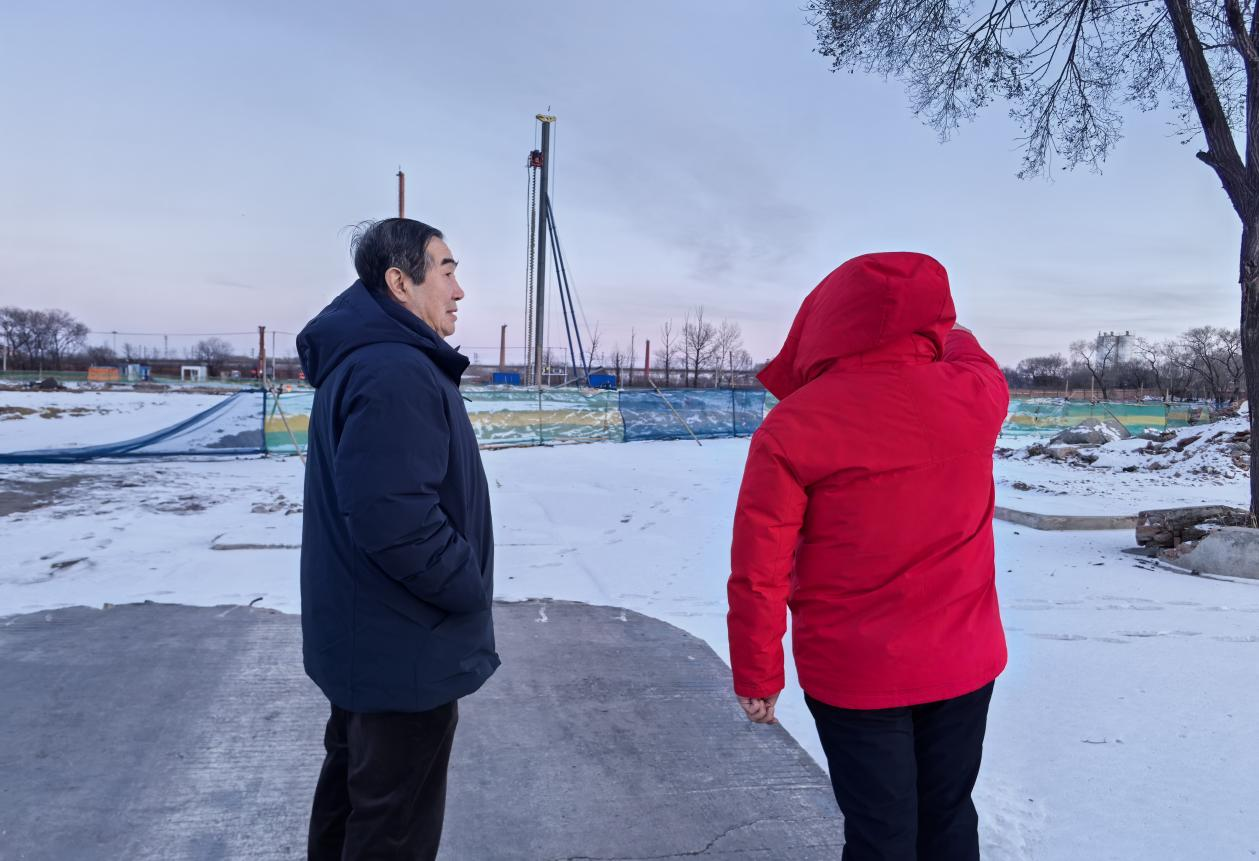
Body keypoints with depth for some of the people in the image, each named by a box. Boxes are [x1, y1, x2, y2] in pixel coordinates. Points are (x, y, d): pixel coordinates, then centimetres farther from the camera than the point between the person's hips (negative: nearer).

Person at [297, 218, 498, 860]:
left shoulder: (356, 360, 9)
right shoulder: (396, 373, -25)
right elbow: (397, 522, -32)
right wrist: (471, 592, -16)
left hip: (362, 639, 10)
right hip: (404, 651, -10)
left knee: (353, 787, 26)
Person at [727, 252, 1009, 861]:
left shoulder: (791, 428, -18)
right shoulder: (974, 395, -11)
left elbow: (758, 574, -15)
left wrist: (756, 676, -2)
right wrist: (943, 330, 34)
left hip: (854, 677, -3)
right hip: (964, 662, 3)